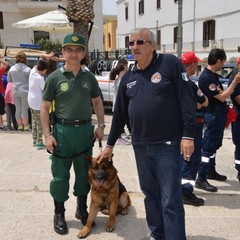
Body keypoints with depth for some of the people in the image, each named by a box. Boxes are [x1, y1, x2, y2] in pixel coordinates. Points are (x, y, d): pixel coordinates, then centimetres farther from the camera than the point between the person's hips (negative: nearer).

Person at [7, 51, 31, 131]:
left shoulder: (11, 69, -2)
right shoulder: (28, 69, -11)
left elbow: (9, 80, 10)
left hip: (15, 91, 3)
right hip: (25, 91, -3)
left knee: (18, 109, 11)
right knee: (25, 109, 4)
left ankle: (20, 125, 17)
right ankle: (26, 126, 9)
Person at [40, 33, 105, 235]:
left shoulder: (89, 77, 5)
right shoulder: (55, 78, -4)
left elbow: (97, 101, 15)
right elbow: (45, 107, -2)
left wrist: (101, 125, 4)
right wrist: (47, 134, -9)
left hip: (85, 129, 3)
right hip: (62, 130, -3)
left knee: (84, 172, 13)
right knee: (60, 174, 6)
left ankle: (82, 209, 31)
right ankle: (59, 214, 22)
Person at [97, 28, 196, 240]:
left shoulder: (170, 63, -5)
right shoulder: (128, 76, 12)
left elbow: (187, 100, -9)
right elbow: (120, 113, 17)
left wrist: (188, 134, -16)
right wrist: (110, 144, 20)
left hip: (168, 144, -6)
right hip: (140, 146, 6)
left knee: (170, 200, -2)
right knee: (150, 194, 16)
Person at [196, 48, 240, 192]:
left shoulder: (214, 75, 10)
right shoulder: (206, 77, -21)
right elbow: (222, 97, -21)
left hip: (220, 115, 10)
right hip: (214, 116, -10)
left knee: (215, 145, 19)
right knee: (208, 147, -7)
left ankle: (211, 171, 33)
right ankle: (201, 179, -3)